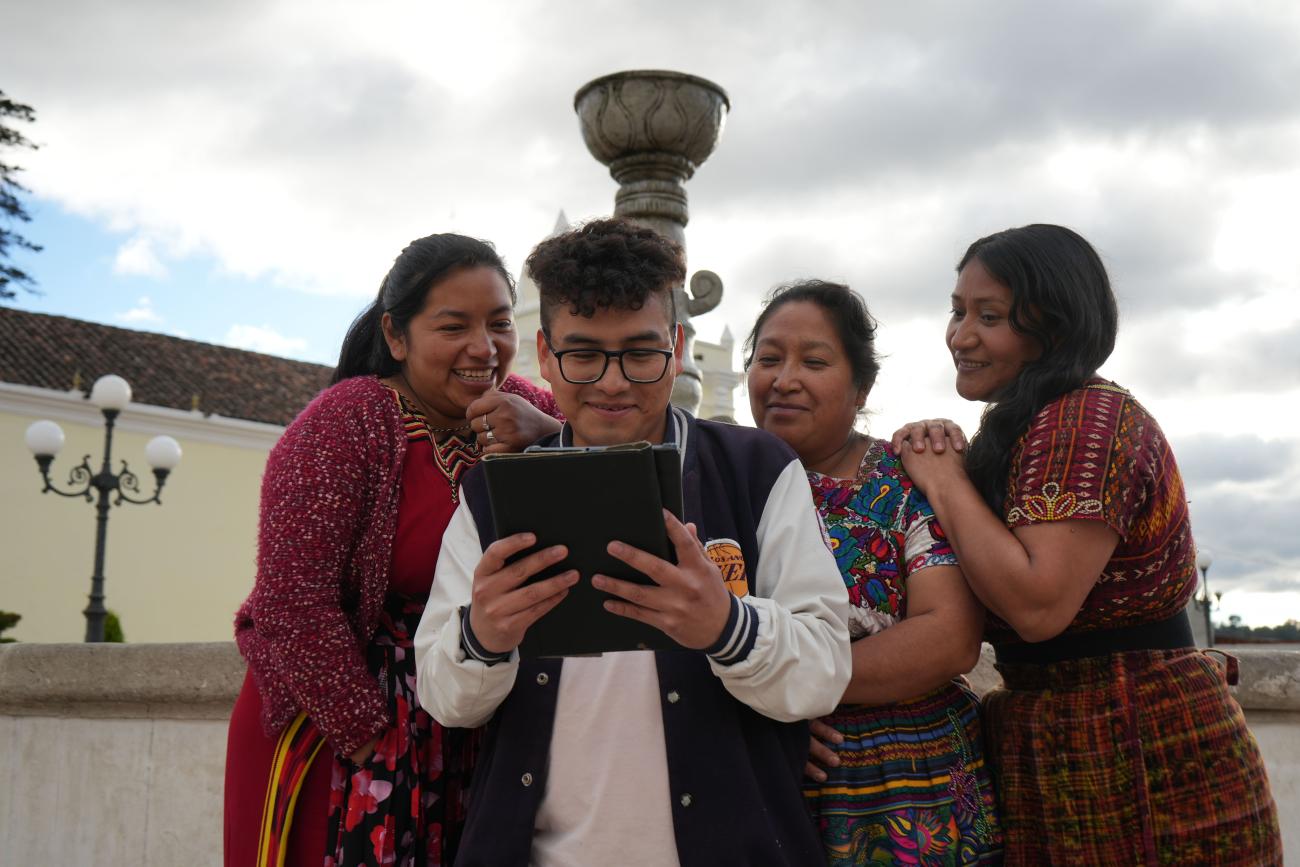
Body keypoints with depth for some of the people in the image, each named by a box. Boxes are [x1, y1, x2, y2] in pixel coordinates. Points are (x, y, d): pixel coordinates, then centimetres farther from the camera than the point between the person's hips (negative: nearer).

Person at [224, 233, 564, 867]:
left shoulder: (519, 409, 2)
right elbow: (293, 601, -18)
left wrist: (549, 434, -22)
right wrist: (369, 737, -14)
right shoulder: (345, 423, -14)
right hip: (338, 735, -4)